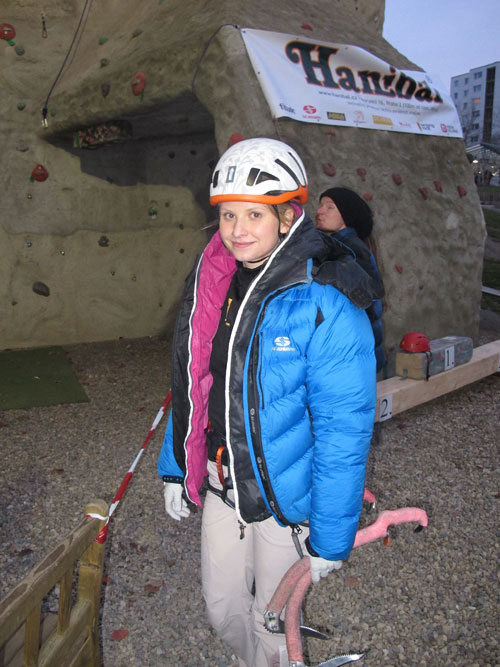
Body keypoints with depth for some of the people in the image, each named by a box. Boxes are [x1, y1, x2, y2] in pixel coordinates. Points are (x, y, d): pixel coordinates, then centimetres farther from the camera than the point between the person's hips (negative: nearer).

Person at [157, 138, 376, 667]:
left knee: (272, 621, 17)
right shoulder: (210, 285, -3)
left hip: (284, 497, -5)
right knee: (222, 607, 23)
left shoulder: (325, 306, -22)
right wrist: (174, 468, 12)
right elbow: (189, 389, 7)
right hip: (221, 489, 6)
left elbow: (343, 431, -19)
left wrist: (330, 537, -15)